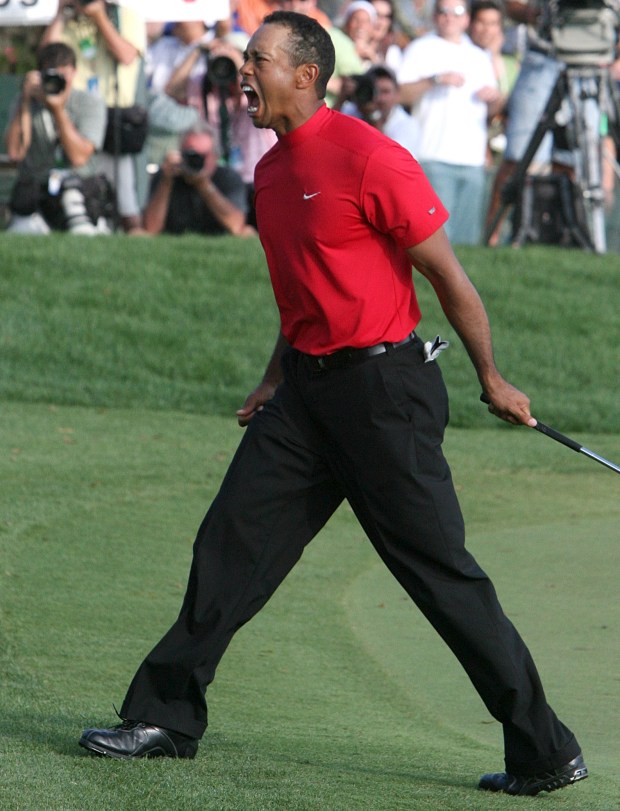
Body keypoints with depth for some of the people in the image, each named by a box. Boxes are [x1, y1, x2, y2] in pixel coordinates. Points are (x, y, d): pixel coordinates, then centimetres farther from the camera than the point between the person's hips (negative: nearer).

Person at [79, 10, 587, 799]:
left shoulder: (367, 158, -16)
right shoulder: (271, 172, 12)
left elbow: (448, 275, -11)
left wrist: (492, 380, -6)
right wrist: (277, 379, 20)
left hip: (382, 390, -8)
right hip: (307, 389, 8)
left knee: (442, 574, -6)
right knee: (231, 541, 5)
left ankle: (546, 754, 0)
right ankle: (167, 719, 13)